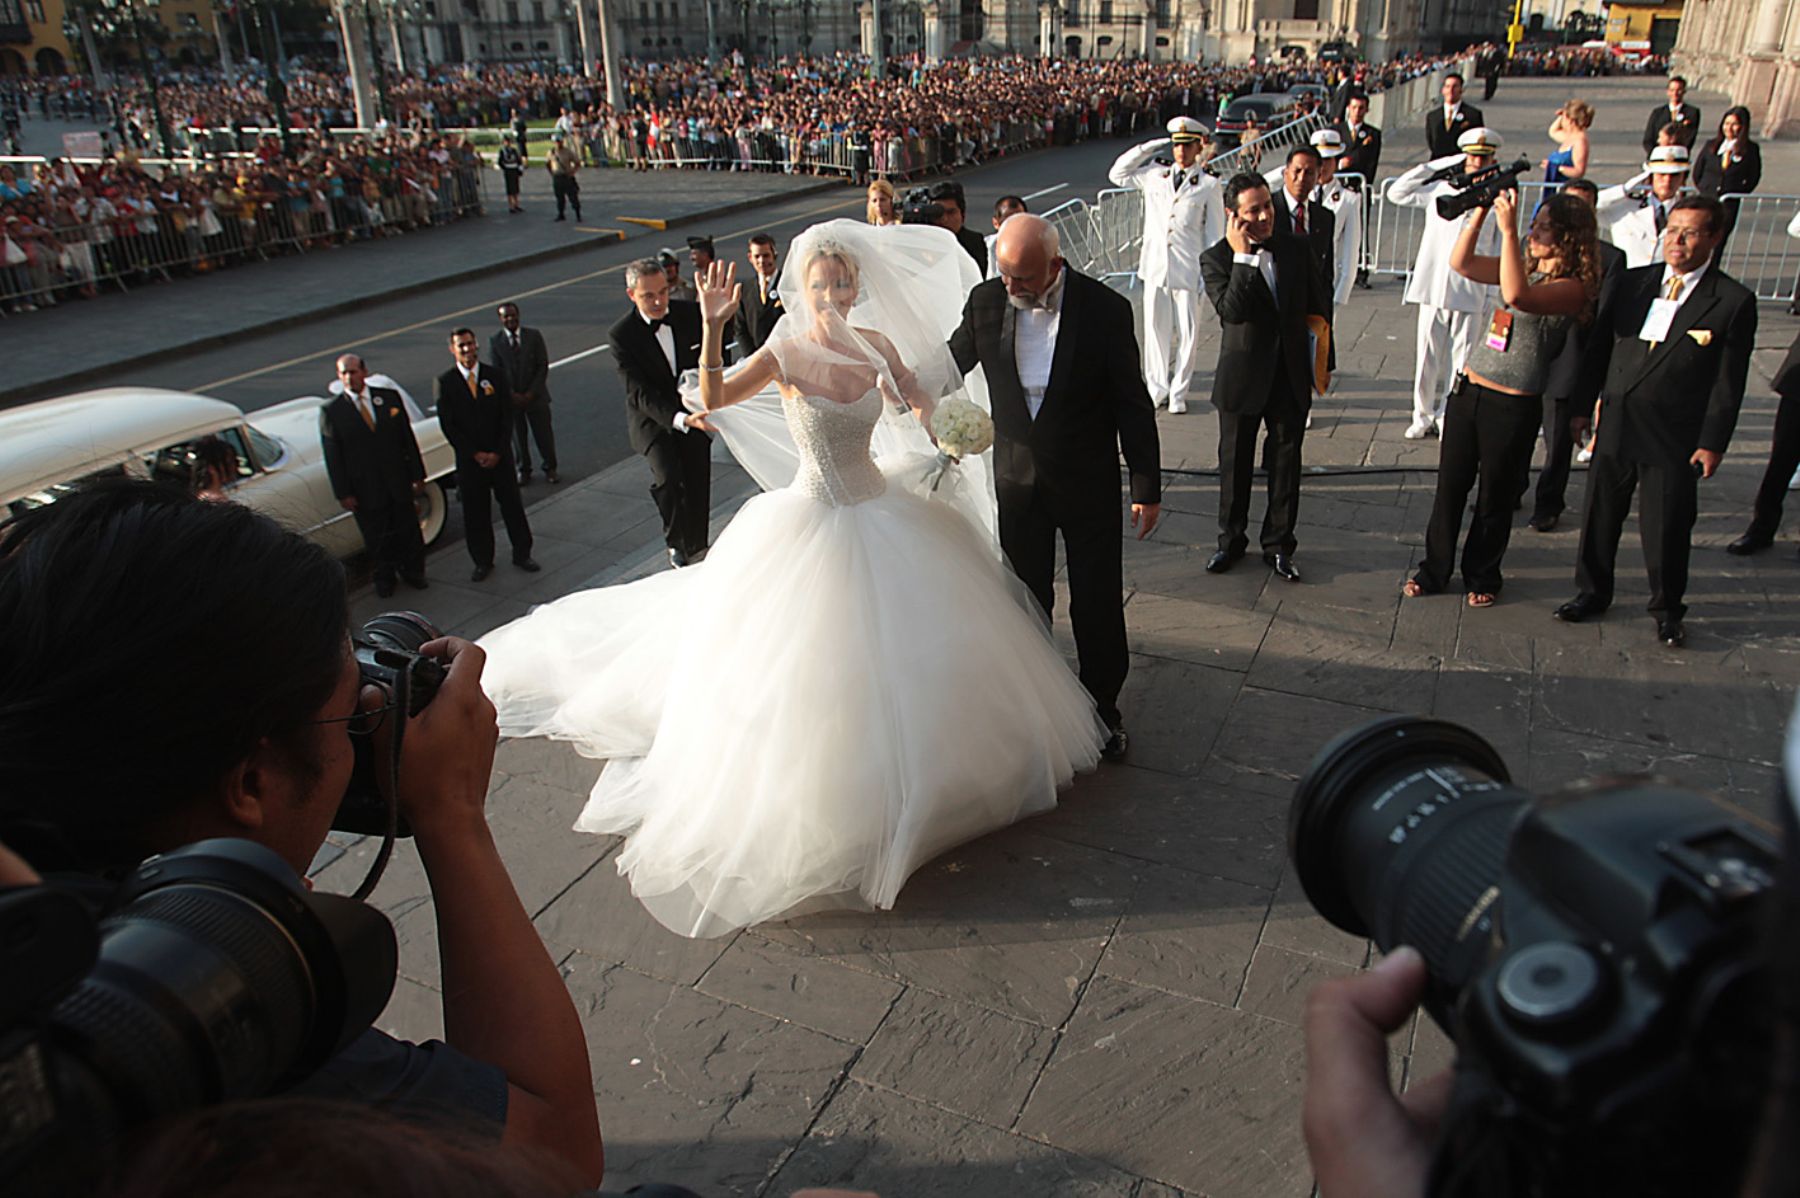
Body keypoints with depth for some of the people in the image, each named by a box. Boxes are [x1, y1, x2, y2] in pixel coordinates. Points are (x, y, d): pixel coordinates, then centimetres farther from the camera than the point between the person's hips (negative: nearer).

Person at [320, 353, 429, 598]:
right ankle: (384, 578, 31)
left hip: (398, 483, 2)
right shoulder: (330, 410, -6)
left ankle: (413, 573, 34)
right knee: (378, 540, 10)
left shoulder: (390, 398, 1)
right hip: (365, 490, -2)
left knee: (408, 532, 13)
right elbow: (332, 456, -5)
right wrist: (343, 493, -7)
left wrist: (418, 475, 3)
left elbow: (408, 438, 5)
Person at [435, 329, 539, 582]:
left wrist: (498, 453, -10)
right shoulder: (445, 383, -3)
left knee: (512, 505, 7)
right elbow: (448, 426, -6)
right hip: (468, 459, -1)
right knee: (475, 513, 7)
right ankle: (483, 562, 20)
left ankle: (522, 554, 21)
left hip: (500, 456, 1)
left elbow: (507, 418, -1)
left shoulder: (496, 376, 1)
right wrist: (476, 454, -11)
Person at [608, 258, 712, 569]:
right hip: (652, 417, -3)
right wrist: (680, 419, -39)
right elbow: (639, 394, -24)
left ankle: (697, 548, 28)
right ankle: (678, 543, -1)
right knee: (667, 477, -23)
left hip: (693, 409, 3)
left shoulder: (689, 312, -9)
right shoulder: (622, 335, -18)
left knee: (698, 482, 7)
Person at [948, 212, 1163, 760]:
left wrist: (1146, 487, -7)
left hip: (1089, 483, -2)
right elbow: (950, 365, 8)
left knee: (1097, 603, 7)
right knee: (1028, 598, 15)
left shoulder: (1105, 308, -16)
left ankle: (1104, 707, 28)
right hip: (1018, 480, 3)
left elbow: (1133, 403, -10)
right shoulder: (987, 302, -10)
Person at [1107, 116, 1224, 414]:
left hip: (1188, 270, -2)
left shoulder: (1208, 185, 2)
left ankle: (1178, 393, 11)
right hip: (1155, 266, 2)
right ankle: (1157, 389, 18)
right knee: (1156, 330, 7)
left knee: (1187, 333, 0)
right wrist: (1150, 147, 9)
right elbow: (1117, 174, 17)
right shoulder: (1155, 175, 9)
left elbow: (1215, 235, 3)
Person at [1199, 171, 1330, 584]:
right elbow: (1232, 310, -25)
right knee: (1235, 462, 10)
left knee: (1286, 462, 8)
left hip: (1290, 377, 2)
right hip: (1242, 377, -2)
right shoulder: (1217, 259, -9)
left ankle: (1278, 544, 22)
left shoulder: (1298, 250, 2)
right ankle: (1231, 540, 27)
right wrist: (1242, 256, -25)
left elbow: (1320, 308, 10)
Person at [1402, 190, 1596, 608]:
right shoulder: (1522, 265, 9)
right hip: (1468, 389, 6)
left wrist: (1508, 230, -29)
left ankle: (1482, 577, 27)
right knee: (1449, 487, 11)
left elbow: (1517, 296, -30)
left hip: (1514, 406, -6)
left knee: (1495, 498, 9)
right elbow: (1461, 262, 3)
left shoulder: (1573, 287, -12)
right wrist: (1480, 211, -7)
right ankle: (1434, 570, 25)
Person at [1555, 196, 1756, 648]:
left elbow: (1729, 382, -5)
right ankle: (1592, 593, 33)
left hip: (1674, 438, -3)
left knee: (1666, 527, 6)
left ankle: (1667, 609, 26)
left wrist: (1713, 442, -8)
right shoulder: (1632, 283, 4)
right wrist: (1581, 407, 7)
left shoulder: (1734, 301, -5)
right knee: (1600, 516, 14)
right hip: (1615, 423, 3)